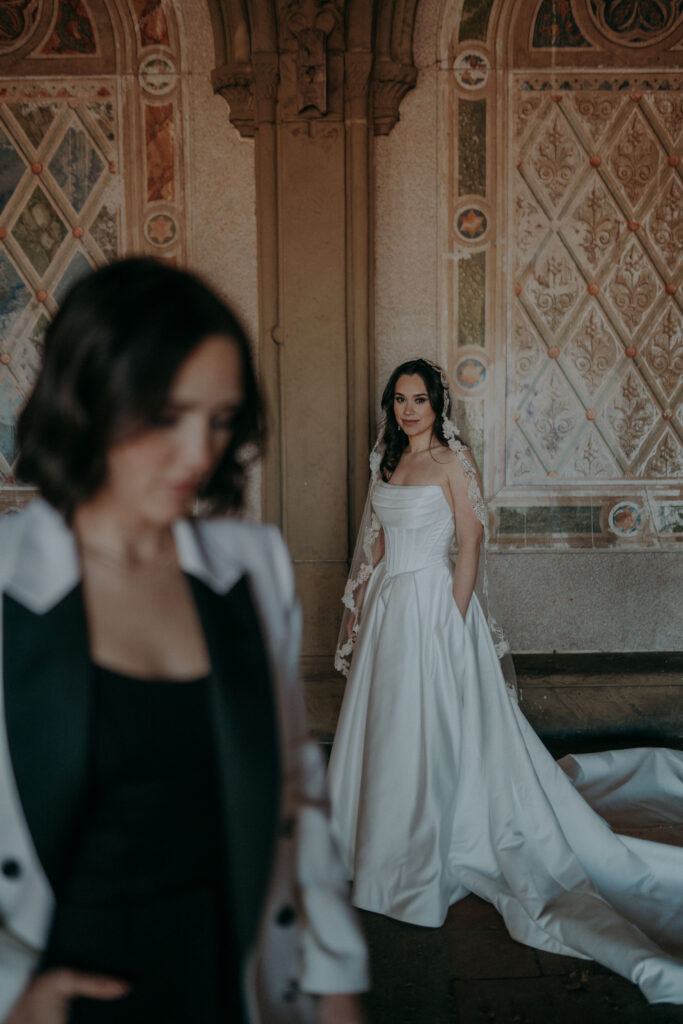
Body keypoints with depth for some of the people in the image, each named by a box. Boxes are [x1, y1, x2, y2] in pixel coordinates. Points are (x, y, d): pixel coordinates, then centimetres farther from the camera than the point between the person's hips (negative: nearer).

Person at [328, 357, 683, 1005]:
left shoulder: (453, 461, -9)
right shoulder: (387, 462, 11)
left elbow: (470, 542, -12)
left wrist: (453, 617, -16)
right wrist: (363, 607, 13)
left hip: (433, 603, -7)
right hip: (388, 605, 7)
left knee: (430, 728, 0)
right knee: (386, 725, 15)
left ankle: (424, 857, 15)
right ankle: (384, 839, 34)